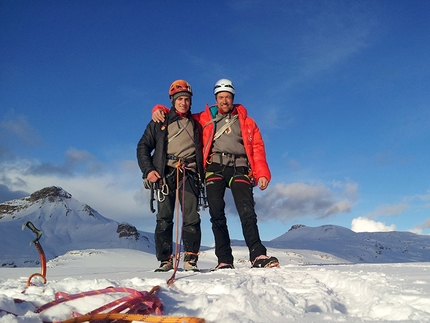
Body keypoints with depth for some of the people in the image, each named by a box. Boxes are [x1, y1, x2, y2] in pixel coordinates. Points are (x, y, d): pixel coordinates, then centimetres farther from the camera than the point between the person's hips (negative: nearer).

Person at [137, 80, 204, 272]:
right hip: (166, 173, -1)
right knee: (164, 218, -4)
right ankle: (165, 260, 1)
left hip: (189, 173, 1)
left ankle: (190, 259, -7)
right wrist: (148, 170, -4)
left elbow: (201, 151, 22)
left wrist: (201, 175, 8)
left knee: (191, 217, -10)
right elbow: (143, 147, 11)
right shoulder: (160, 123, 15)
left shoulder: (195, 125, 21)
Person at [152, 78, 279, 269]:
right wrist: (160, 110, 5)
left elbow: (258, 148, 11)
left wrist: (262, 173, -3)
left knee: (247, 212, -14)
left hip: (239, 169, 0)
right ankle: (224, 260, -6)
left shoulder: (246, 121, 19)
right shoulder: (204, 119, 19)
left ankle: (258, 256, -17)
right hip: (215, 168, 0)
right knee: (217, 215, -8)